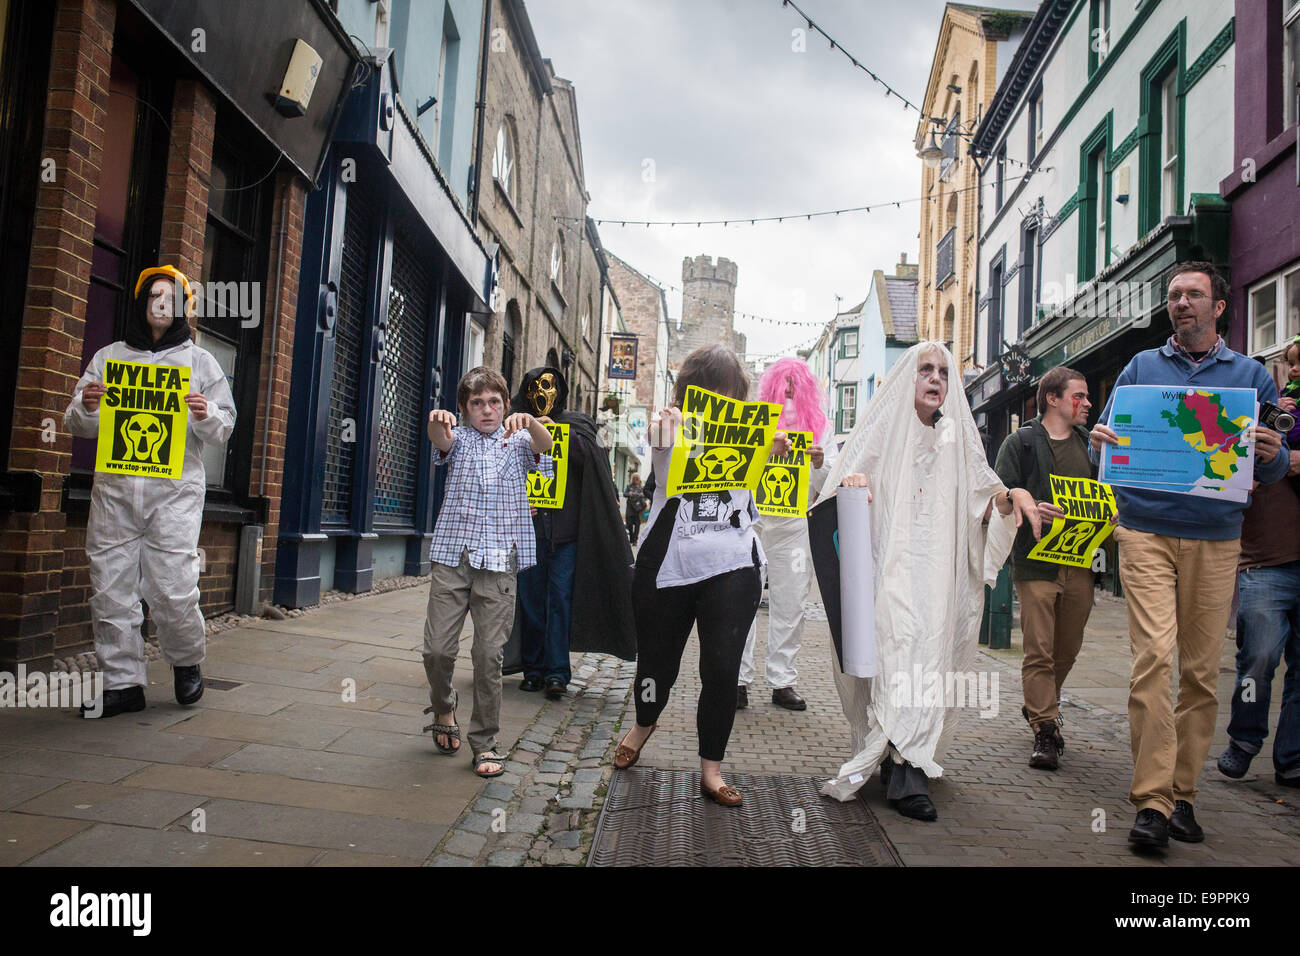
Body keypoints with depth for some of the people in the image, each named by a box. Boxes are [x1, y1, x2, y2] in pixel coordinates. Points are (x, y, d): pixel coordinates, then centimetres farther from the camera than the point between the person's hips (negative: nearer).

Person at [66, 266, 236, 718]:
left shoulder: (200, 361, 11)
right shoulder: (108, 357, 16)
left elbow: (224, 430, 8)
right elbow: (77, 426, 15)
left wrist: (207, 416, -14)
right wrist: (86, 407, -7)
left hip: (176, 488, -2)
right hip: (114, 486, 3)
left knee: (173, 589, -7)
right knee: (110, 590, 3)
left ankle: (187, 661, 19)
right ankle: (123, 682, 15)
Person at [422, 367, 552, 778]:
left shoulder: (517, 442, 12)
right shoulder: (458, 439, 12)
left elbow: (545, 444, -11)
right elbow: (440, 439, -12)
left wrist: (529, 421, -34)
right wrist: (436, 420, -37)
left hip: (500, 560, 0)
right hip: (453, 555, 1)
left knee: (489, 654, -2)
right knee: (437, 648, -2)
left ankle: (485, 743, 12)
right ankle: (443, 709, 29)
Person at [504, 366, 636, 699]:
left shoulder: (575, 422, 9)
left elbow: (591, 454, -10)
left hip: (566, 526, -2)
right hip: (529, 525, 2)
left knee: (560, 596, -4)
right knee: (530, 596, 4)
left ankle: (557, 671, 1)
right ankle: (534, 668, 14)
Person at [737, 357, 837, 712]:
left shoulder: (821, 426, 10)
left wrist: (821, 464, -13)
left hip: (795, 527, 2)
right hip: (751, 521, -2)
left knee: (790, 605, 6)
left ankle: (782, 681, 15)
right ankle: (739, 680, 5)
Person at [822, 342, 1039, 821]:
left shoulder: (956, 438, 16)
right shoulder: (882, 429, 7)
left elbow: (981, 497, 14)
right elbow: (845, 483, -1)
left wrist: (1010, 496, -8)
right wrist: (850, 485, -25)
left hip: (937, 569, 4)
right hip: (888, 563, -3)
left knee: (930, 649, -7)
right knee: (894, 645, -16)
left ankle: (904, 762, 0)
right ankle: (906, 775, -13)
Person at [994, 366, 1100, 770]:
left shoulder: (1088, 443, 17)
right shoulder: (1020, 442, 0)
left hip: (1079, 563, 6)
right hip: (1036, 560, -5)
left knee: (1068, 648, 13)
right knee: (1039, 649, -5)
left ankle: (1038, 704, 36)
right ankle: (1044, 729, 3)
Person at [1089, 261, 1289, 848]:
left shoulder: (1251, 375, 12)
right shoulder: (1141, 368, 11)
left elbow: (1273, 469, 11)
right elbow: (1107, 440, 10)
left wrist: (1273, 455, -12)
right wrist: (1099, 445, -14)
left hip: (1216, 540, 2)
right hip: (1147, 531, -1)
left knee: (1202, 670, 3)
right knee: (1154, 655, -13)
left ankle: (1183, 794, 16)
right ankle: (1152, 799, -8)